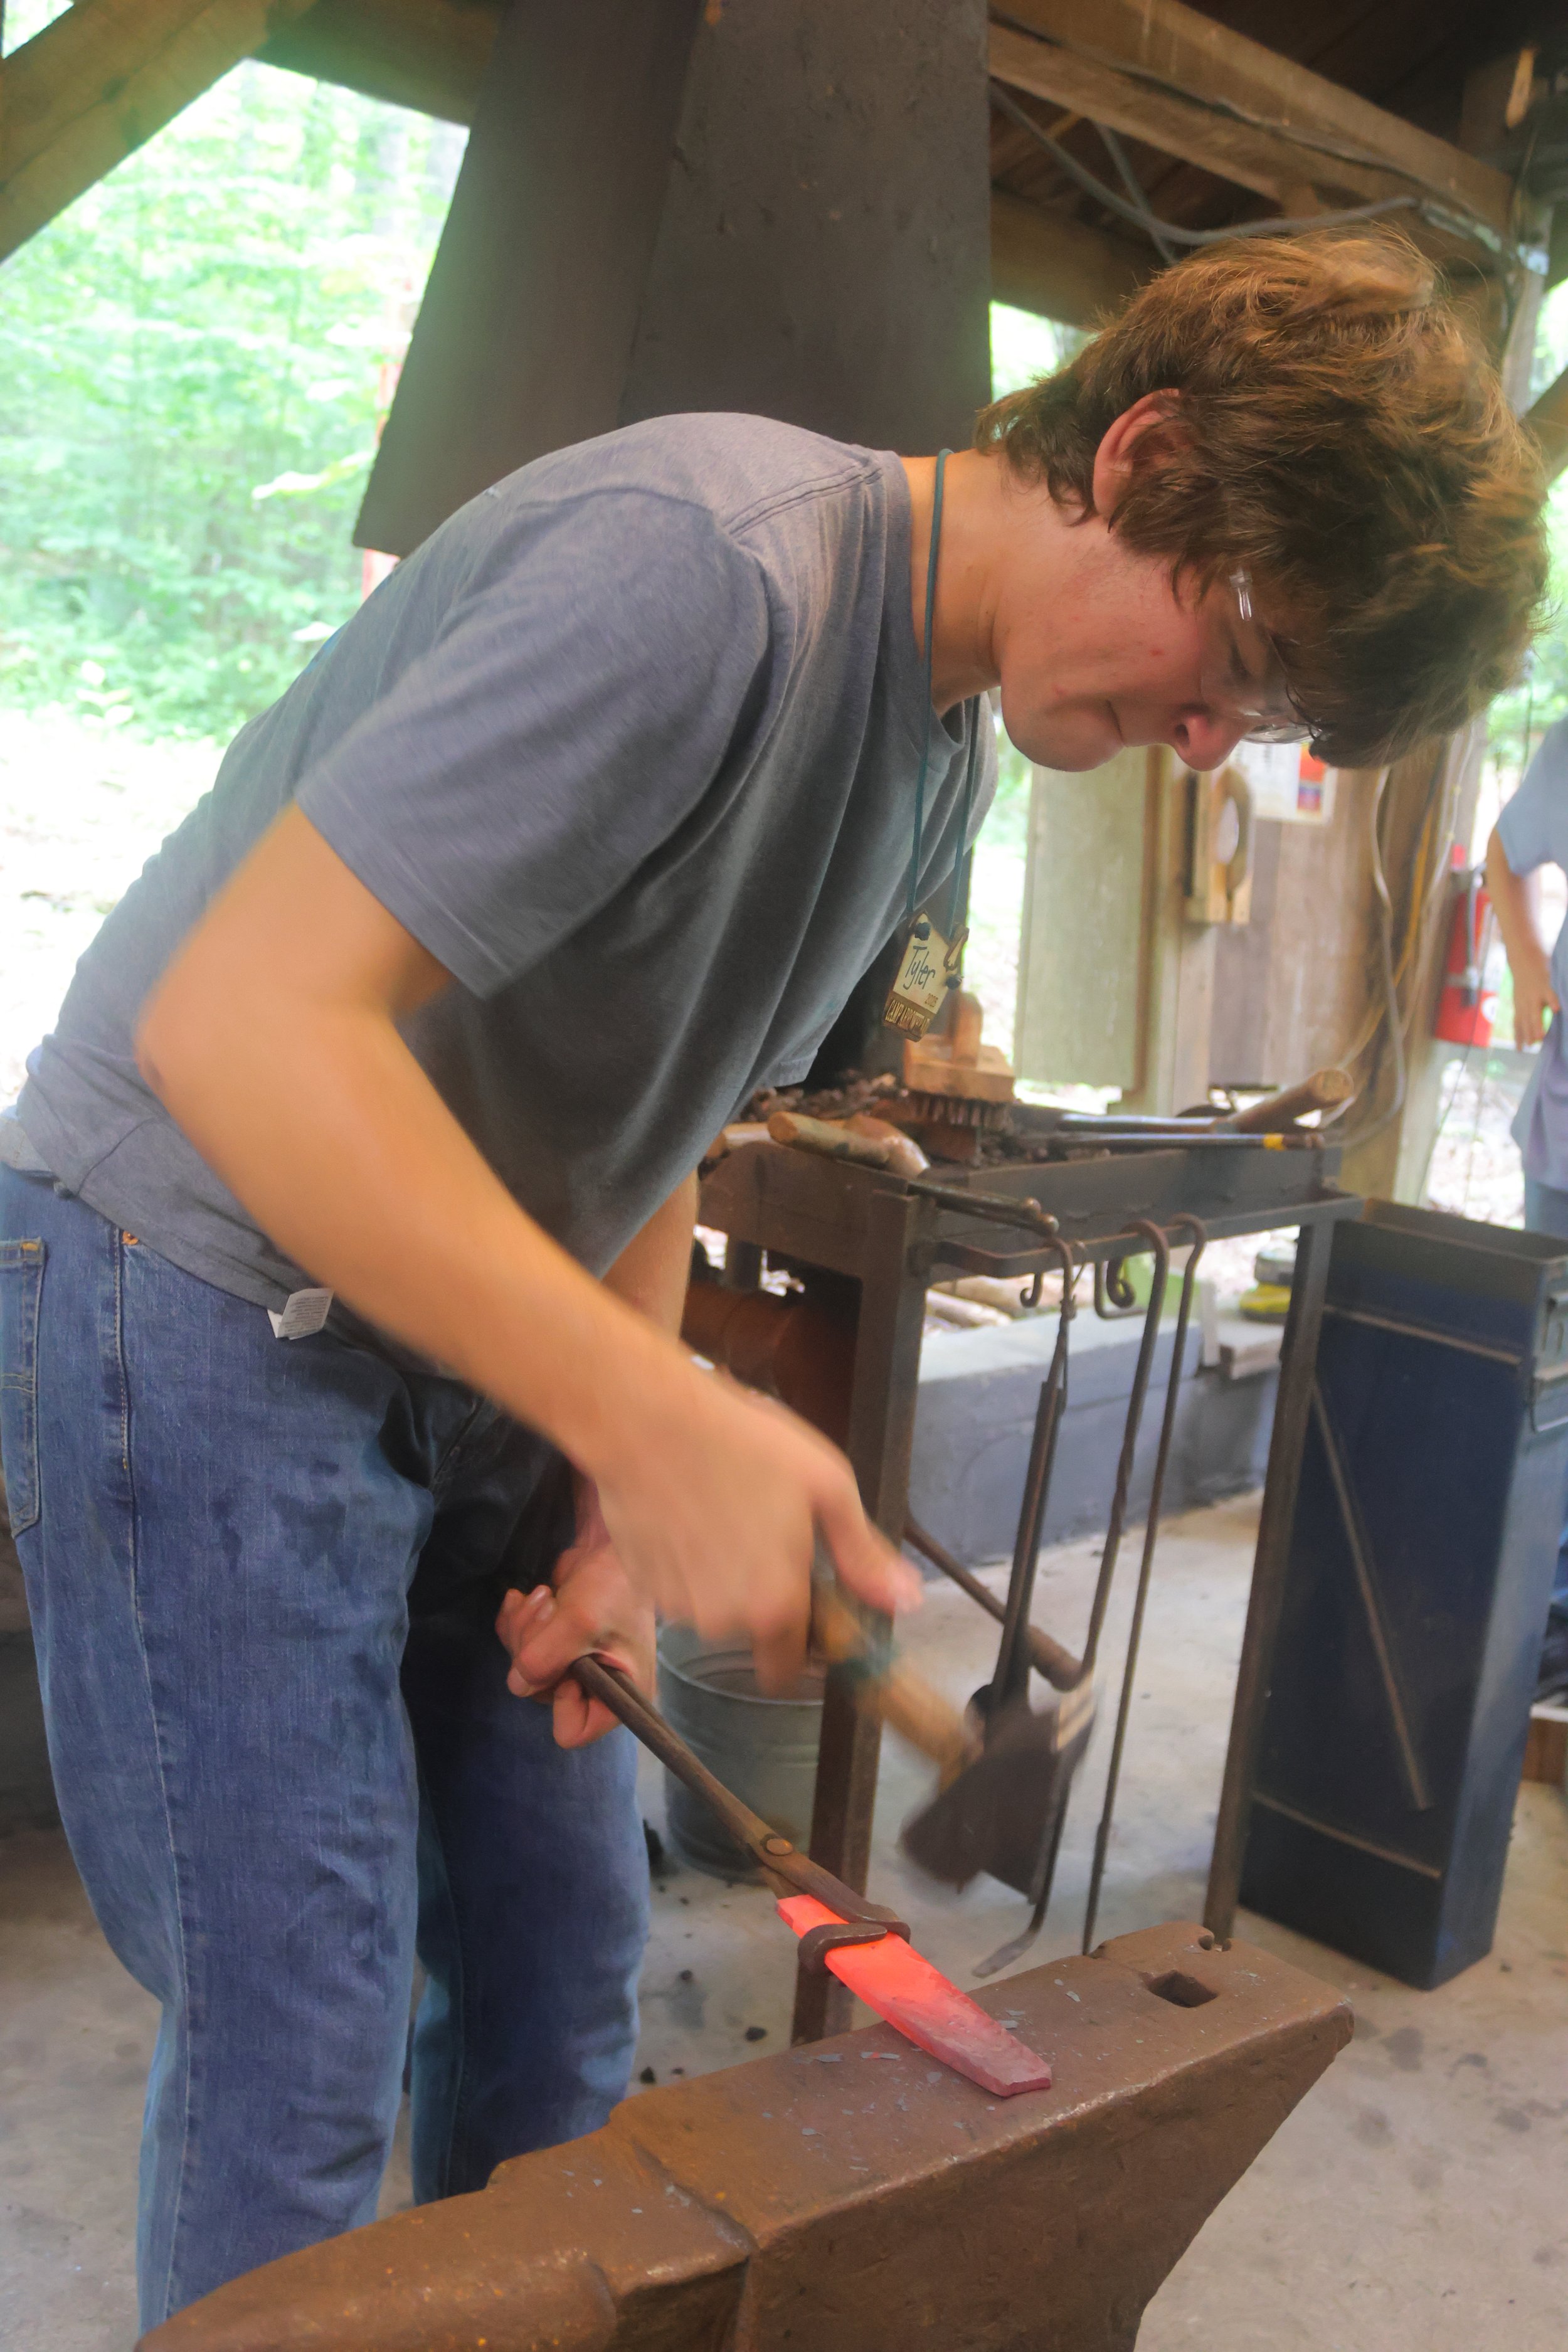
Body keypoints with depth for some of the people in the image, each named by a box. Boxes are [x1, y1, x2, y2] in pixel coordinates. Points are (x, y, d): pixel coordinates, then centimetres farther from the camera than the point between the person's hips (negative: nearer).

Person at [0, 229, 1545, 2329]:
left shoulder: (949, 765, 5)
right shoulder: (703, 567, -25)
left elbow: (648, 1128, 10)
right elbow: (242, 1023, -31)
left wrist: (624, 1514, 0)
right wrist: (659, 1428, -35)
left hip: (475, 1324, 8)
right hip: (208, 1298, -8)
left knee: (561, 1970, 15)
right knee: (298, 2068, -1)